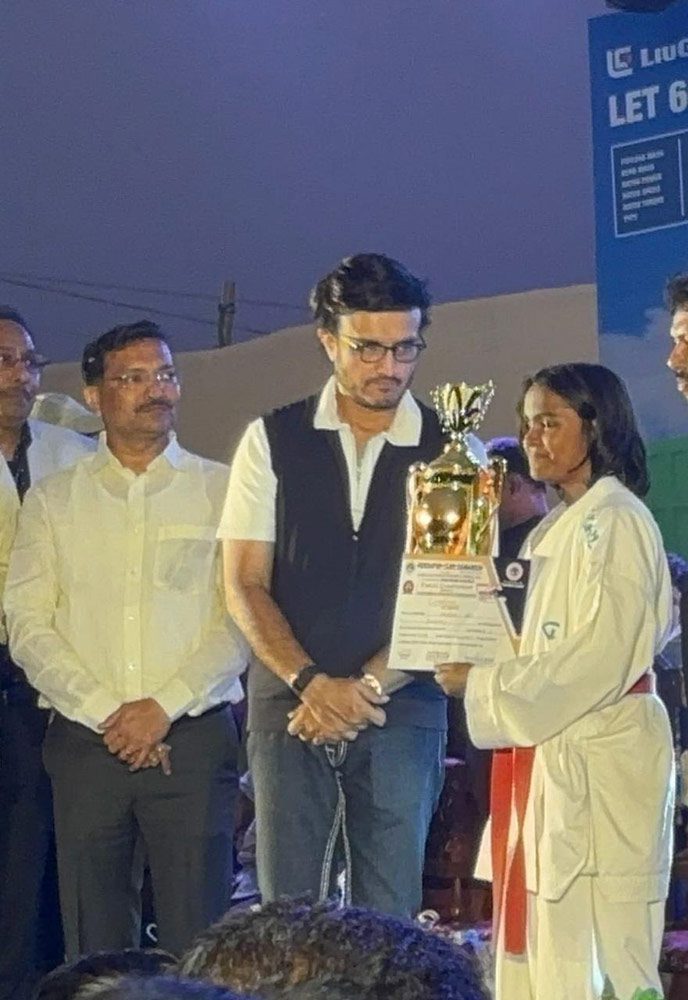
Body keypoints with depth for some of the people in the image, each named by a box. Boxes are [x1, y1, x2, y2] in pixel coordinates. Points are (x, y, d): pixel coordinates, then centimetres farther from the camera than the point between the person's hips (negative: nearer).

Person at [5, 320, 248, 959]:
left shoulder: (222, 491, 7)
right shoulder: (51, 501, 11)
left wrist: (164, 706, -12)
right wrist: (104, 712, -9)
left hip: (192, 740, -2)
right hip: (84, 743, 2)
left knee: (196, 944, -5)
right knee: (93, 947, 4)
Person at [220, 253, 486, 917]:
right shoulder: (272, 440, 5)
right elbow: (244, 586, 3)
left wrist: (370, 686, -11)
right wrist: (312, 683, -11)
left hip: (403, 709, 0)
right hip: (289, 707, 1)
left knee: (390, 918, -1)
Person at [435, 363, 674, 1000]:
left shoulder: (616, 522, -10)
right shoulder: (560, 529, 18)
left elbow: (599, 656, -18)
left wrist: (482, 685, -13)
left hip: (599, 761, -10)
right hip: (552, 754, 10)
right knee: (540, 947, 10)